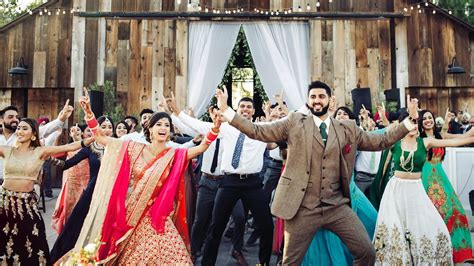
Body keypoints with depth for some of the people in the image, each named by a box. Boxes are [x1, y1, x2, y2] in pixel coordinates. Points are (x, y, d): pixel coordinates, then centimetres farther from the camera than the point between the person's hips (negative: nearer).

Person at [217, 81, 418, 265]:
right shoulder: (294, 123, 2)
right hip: (302, 208, -2)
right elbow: (257, 131, 0)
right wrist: (225, 109, -7)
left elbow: (380, 141, 15)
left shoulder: (348, 129, 10)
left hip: (337, 207, 3)